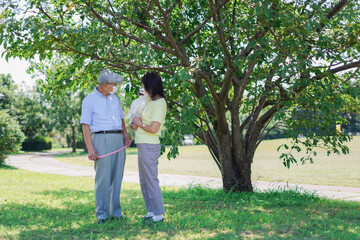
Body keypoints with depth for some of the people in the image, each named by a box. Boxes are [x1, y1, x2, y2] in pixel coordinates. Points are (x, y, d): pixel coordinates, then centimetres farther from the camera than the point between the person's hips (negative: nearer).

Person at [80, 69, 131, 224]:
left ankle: (115, 211, 14)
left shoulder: (114, 98, 16)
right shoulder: (89, 100, -3)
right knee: (103, 178, -8)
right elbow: (85, 126, -7)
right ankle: (102, 214, -1)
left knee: (117, 177, 6)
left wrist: (126, 136, 6)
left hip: (118, 140, 6)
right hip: (101, 140, -6)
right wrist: (90, 149, -16)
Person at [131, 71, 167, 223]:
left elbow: (154, 128, -22)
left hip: (149, 146, -10)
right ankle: (151, 211, 25)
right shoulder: (153, 101, 14)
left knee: (151, 180, -3)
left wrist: (139, 124, -6)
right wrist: (136, 124, 8)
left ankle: (158, 214, 5)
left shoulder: (159, 103, -15)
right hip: (143, 145, 10)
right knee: (144, 181, 16)